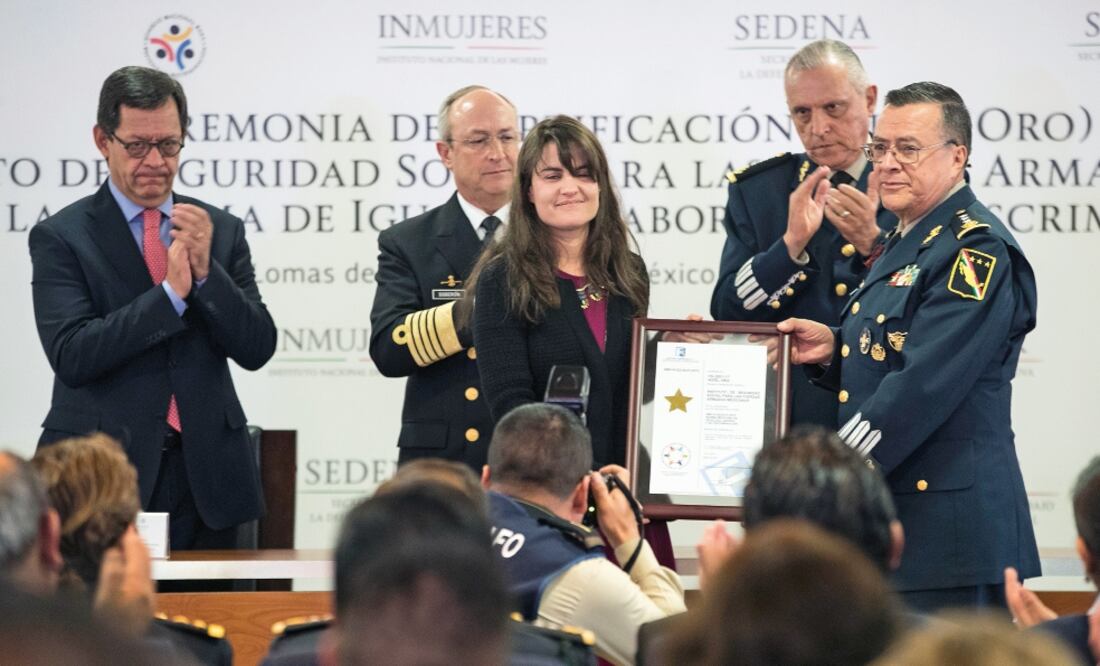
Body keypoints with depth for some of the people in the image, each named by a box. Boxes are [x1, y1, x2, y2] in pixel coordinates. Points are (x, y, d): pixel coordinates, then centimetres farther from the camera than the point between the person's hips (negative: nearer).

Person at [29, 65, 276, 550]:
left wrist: (206, 272, -12)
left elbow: (257, 349, 3)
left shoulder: (222, 231, 9)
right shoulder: (61, 237, -1)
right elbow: (70, 355, -13)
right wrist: (171, 294, -20)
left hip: (204, 476, 3)